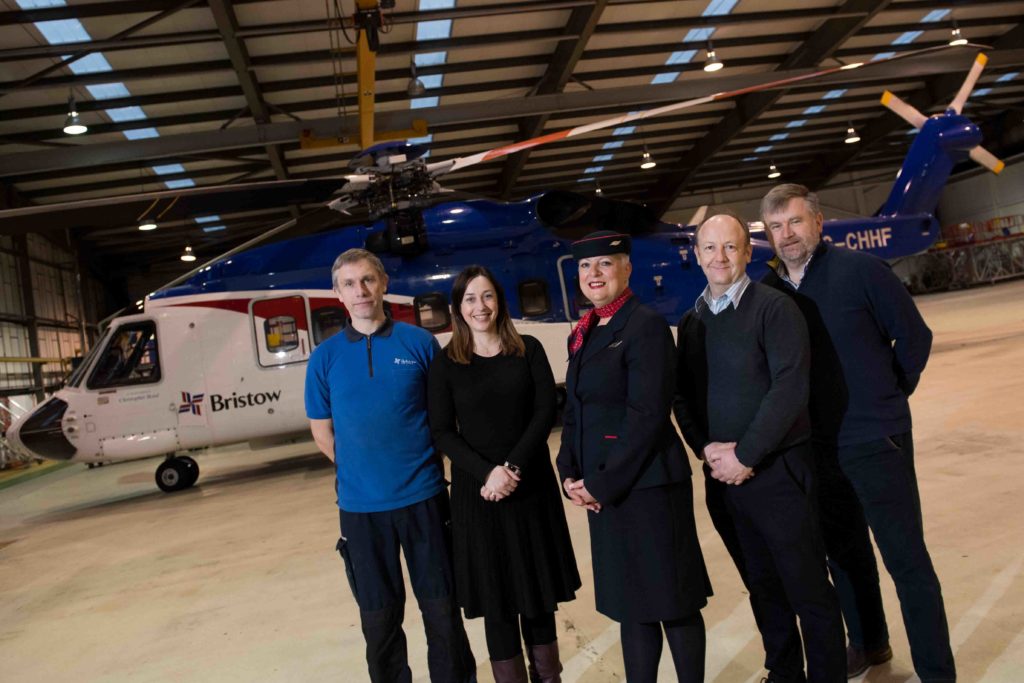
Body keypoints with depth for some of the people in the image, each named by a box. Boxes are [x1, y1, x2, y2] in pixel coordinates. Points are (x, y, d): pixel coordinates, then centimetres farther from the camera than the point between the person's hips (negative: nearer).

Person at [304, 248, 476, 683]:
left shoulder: (419, 342, -2)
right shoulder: (325, 357, 0)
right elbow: (322, 432, 8)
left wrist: (419, 467, 3)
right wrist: (362, 472, 6)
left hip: (423, 497, 0)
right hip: (360, 506, 1)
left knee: (442, 608, 9)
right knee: (379, 618, 12)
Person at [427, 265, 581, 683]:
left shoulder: (528, 351, 3)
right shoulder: (445, 364, 0)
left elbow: (545, 411, -4)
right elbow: (442, 433, -4)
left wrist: (514, 467, -15)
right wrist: (488, 472, -17)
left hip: (532, 485, 1)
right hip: (478, 491, -1)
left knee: (538, 589, 10)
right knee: (496, 593, 4)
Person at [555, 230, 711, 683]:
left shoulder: (646, 325, -11)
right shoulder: (582, 334, 12)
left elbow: (647, 416, -18)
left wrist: (602, 483, -16)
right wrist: (570, 475, 1)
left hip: (648, 484, -7)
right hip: (601, 489, 7)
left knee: (671, 599, 6)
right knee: (630, 601, 16)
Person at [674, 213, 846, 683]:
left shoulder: (775, 308, -8)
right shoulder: (691, 322, 9)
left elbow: (789, 389, -17)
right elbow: (683, 396, 8)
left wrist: (745, 455, -17)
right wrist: (707, 449, -7)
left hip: (777, 471, -5)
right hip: (722, 477, 5)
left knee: (809, 590, 5)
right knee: (762, 589, 18)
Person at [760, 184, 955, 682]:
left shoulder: (861, 269, -10)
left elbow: (914, 337, -3)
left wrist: (891, 395, 3)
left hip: (876, 441, -4)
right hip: (816, 448, 5)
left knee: (906, 559, 3)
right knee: (844, 552, 19)